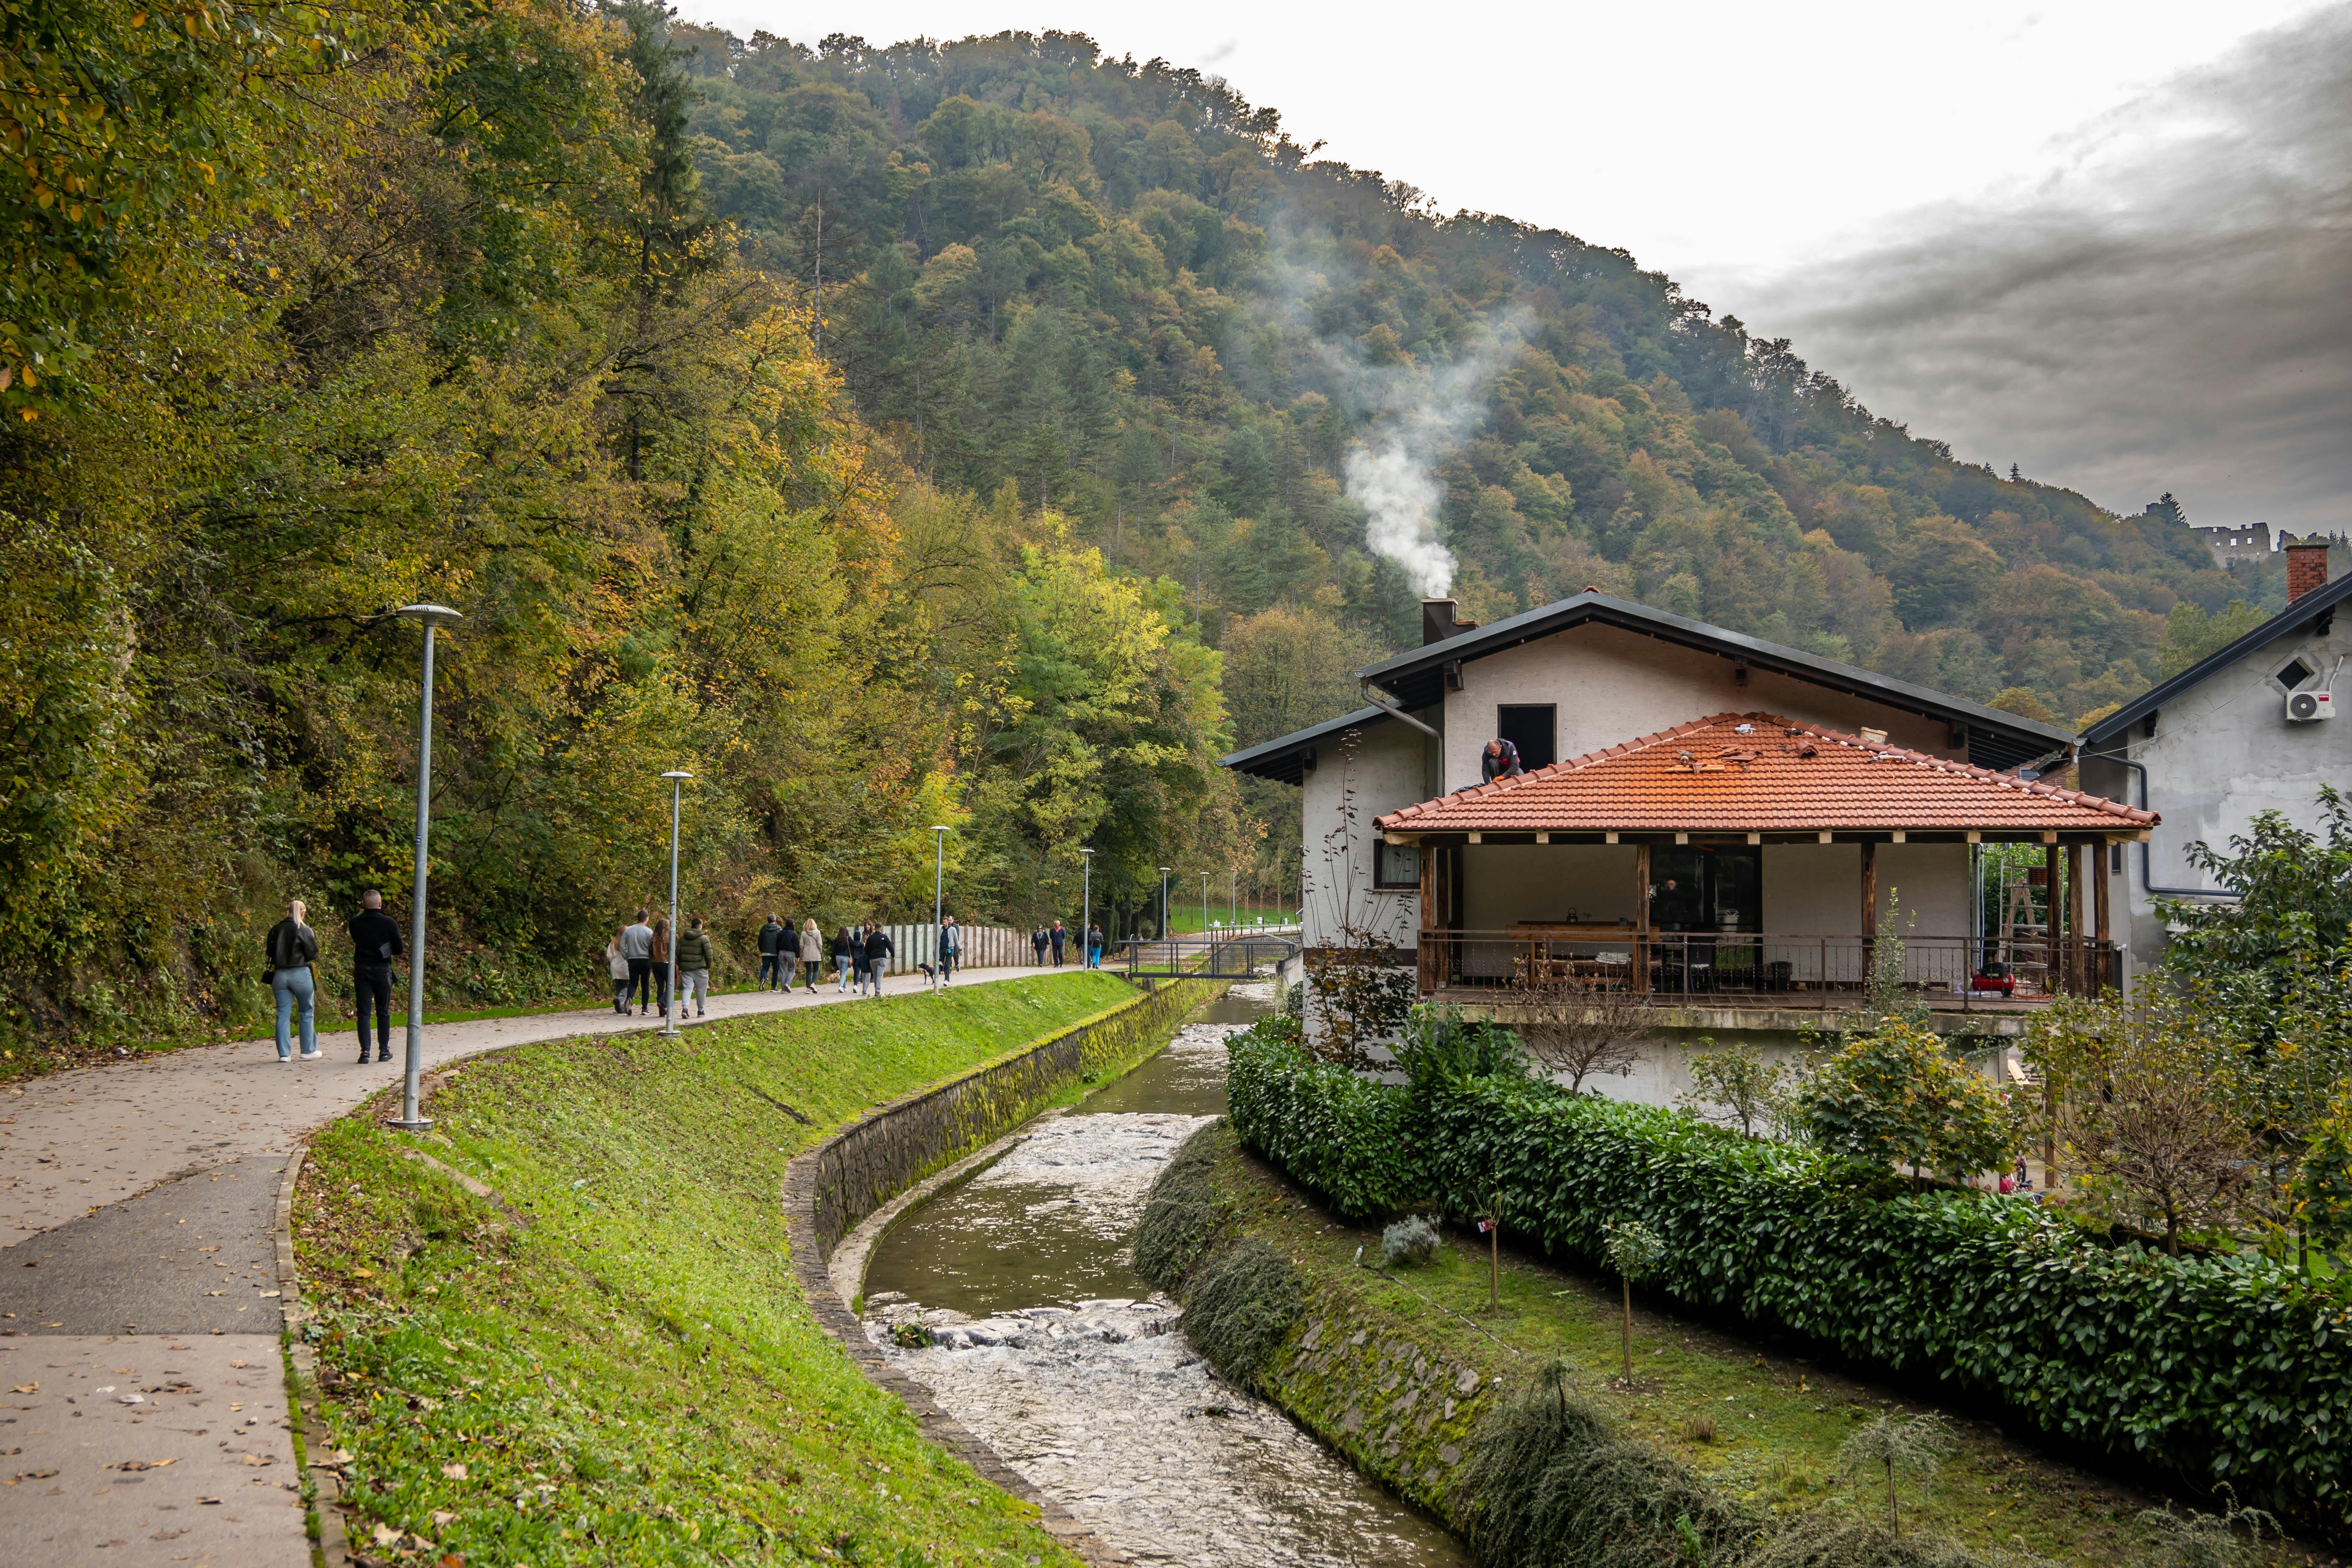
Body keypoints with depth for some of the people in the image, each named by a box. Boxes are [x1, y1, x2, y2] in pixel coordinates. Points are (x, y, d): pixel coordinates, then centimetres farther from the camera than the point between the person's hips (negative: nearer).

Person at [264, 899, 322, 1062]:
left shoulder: (275, 930, 4)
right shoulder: (304, 931, -9)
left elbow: (269, 952, 10)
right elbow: (313, 954, -7)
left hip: (280, 975, 4)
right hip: (300, 974, -4)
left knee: (283, 1014, 5)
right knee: (307, 1012, 9)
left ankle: (284, 1053, 3)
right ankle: (308, 1051, 12)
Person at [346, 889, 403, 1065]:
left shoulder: (355, 923, -1)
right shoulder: (388, 923, -7)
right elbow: (399, 949, -2)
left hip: (361, 970, 1)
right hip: (382, 970, -1)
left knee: (363, 1012, 1)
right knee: (383, 1012, 10)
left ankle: (365, 1052, -7)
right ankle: (384, 1051, 14)